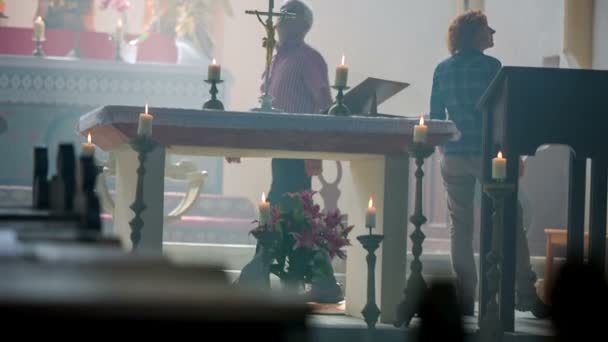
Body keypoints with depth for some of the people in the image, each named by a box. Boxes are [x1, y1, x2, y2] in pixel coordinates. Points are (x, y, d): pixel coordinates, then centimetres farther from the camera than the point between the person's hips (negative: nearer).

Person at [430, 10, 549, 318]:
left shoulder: (442, 70, 7)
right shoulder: (490, 66, -6)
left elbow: (436, 116, 9)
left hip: (453, 157, 4)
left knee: (460, 228, 7)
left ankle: (465, 299, 5)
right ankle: (526, 296, 2)